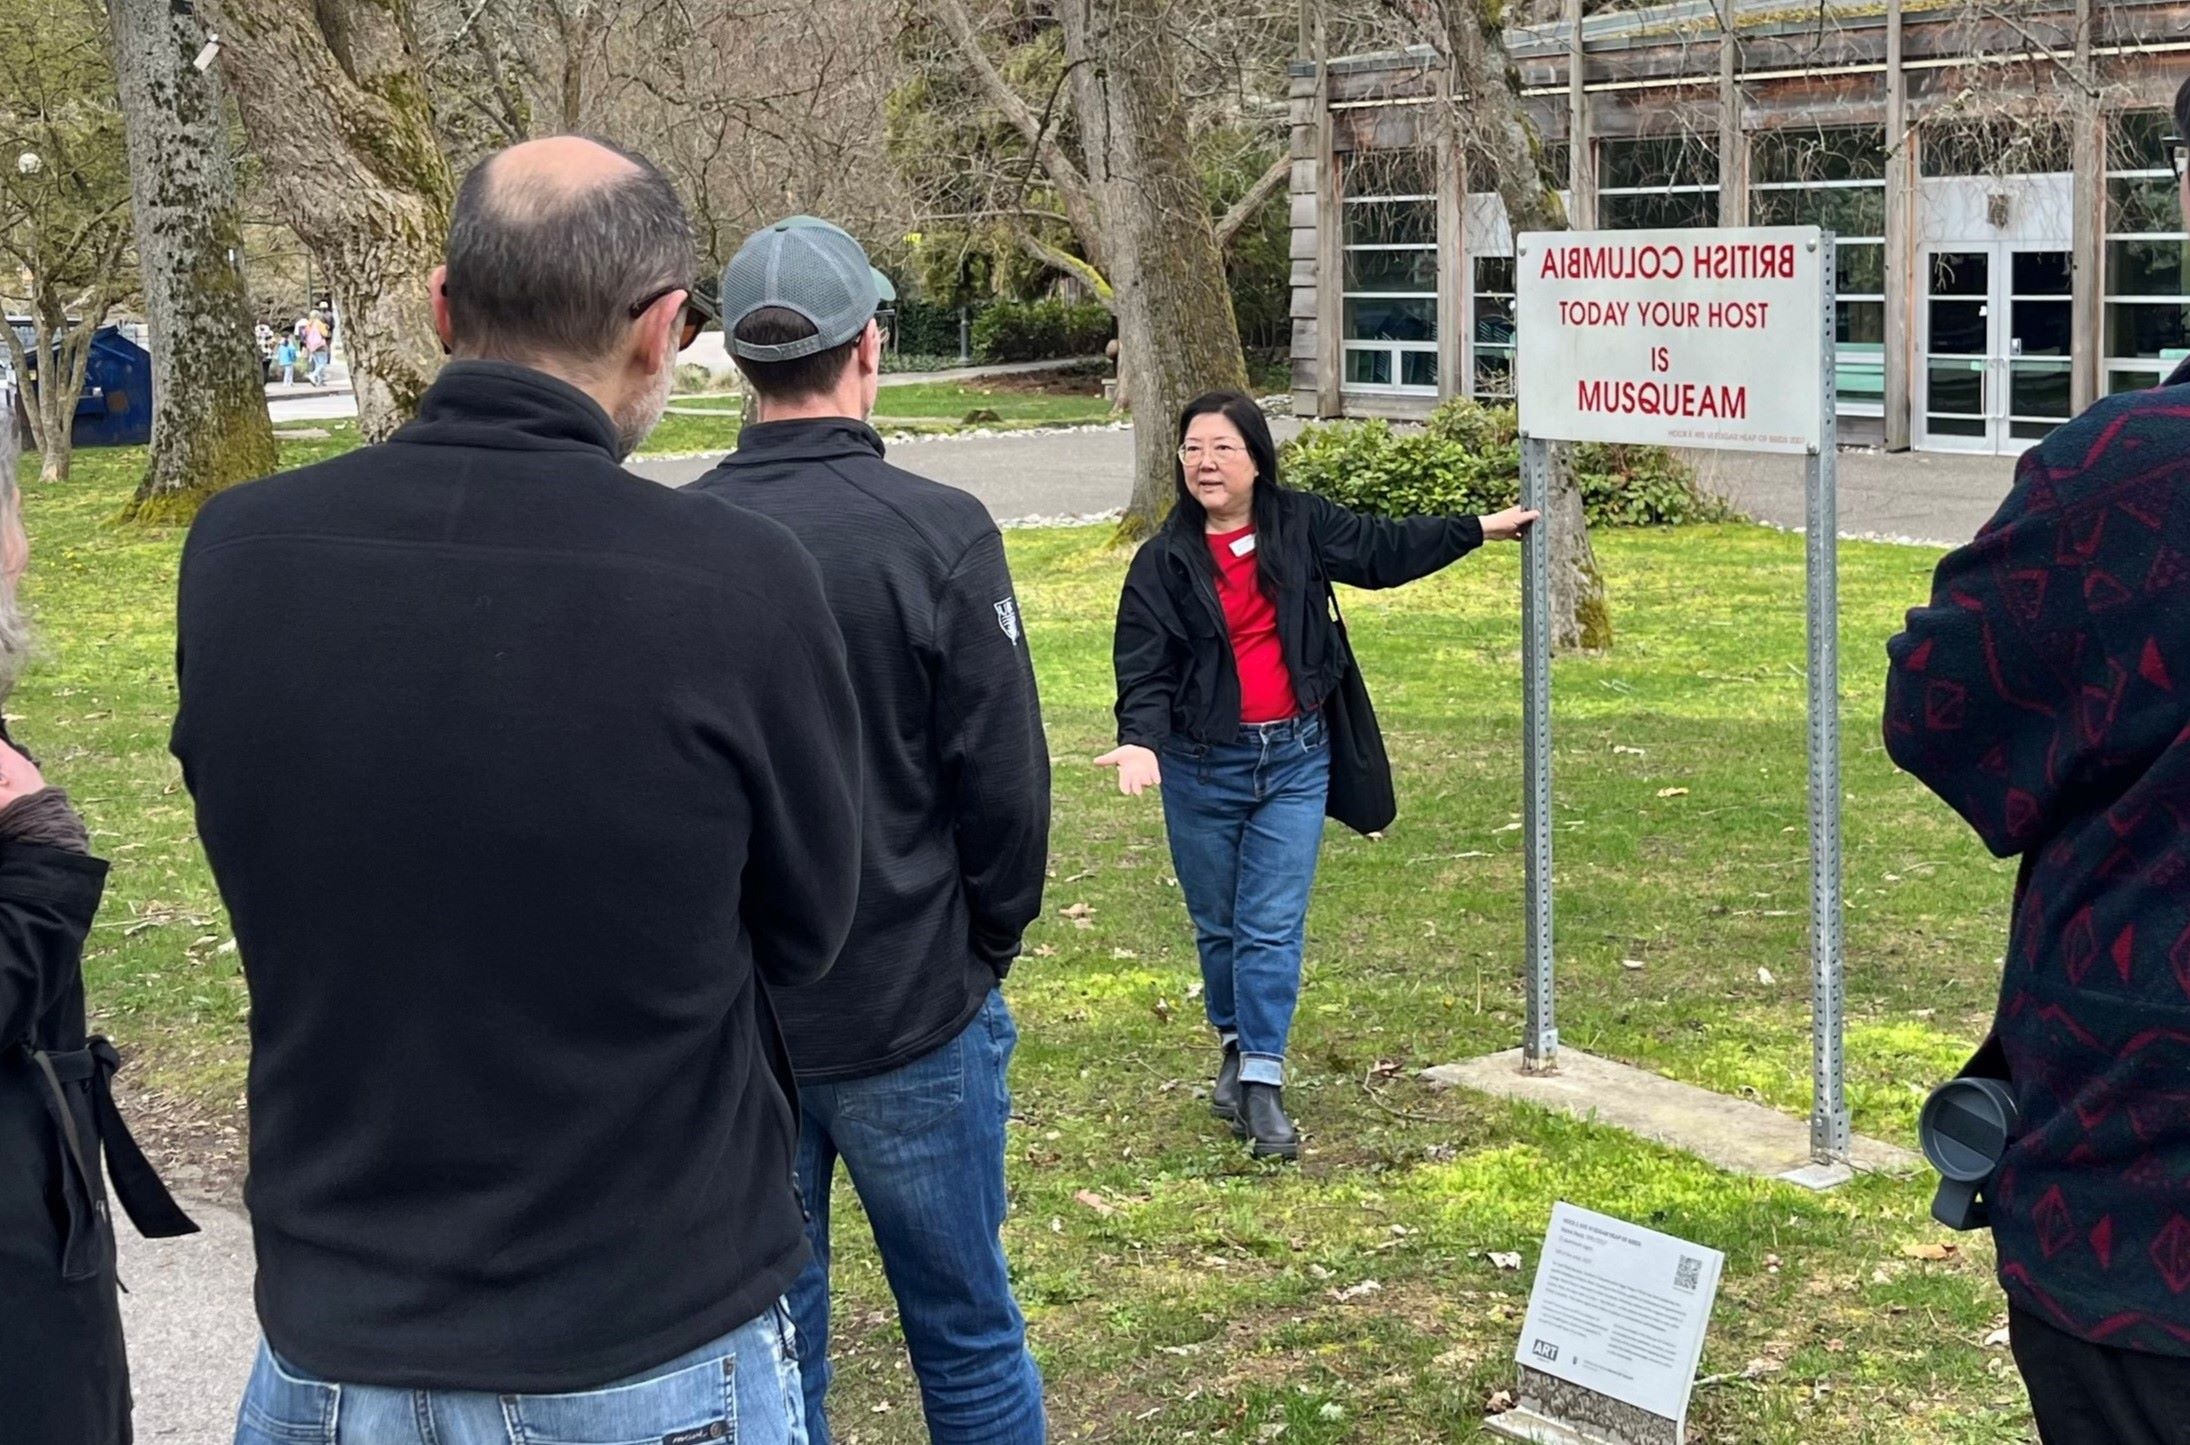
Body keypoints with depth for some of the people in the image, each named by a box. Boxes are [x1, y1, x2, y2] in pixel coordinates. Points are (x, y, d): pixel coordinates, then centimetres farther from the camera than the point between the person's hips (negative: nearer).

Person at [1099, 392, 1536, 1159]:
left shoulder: (1301, 526, -1)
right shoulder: (1163, 561, -7)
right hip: (1202, 765, 0)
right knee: (1218, 924, 12)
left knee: (1273, 925, -3)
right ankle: (1236, 1045, 34)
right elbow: (1145, 669, -12)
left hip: (1294, 757, 1)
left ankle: (1261, 1083, -1)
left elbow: (1385, 549, 14)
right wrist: (1141, 741, -30)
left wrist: (1480, 528, 19)